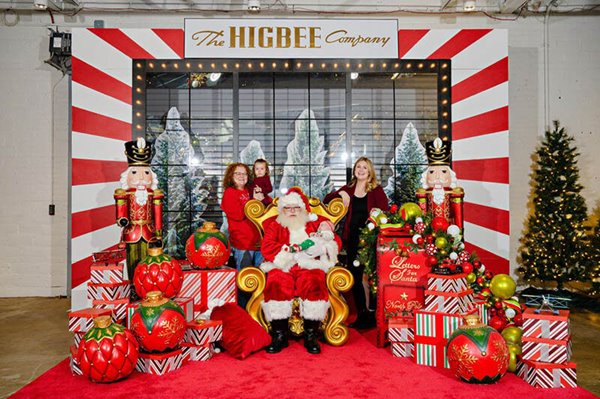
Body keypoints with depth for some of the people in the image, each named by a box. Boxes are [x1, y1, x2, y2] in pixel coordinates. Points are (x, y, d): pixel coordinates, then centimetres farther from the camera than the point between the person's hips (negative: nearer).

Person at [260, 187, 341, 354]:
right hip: (282, 267, 0)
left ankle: (311, 336, -21)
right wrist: (295, 249, -8)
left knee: (314, 282, -31)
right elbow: (267, 249, -1)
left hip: (308, 266, 0)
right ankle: (279, 335, -21)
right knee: (276, 283, -31)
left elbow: (336, 243, 11)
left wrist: (326, 236, -13)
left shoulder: (315, 222, 18)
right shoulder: (274, 225, 16)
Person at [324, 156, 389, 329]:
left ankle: (372, 315, 13)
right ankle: (361, 314, 20)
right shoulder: (348, 189, 11)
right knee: (355, 277, 8)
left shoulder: (377, 190, 2)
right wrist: (340, 194, -7)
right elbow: (326, 200, 11)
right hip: (352, 239, 4)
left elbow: (385, 212, -6)